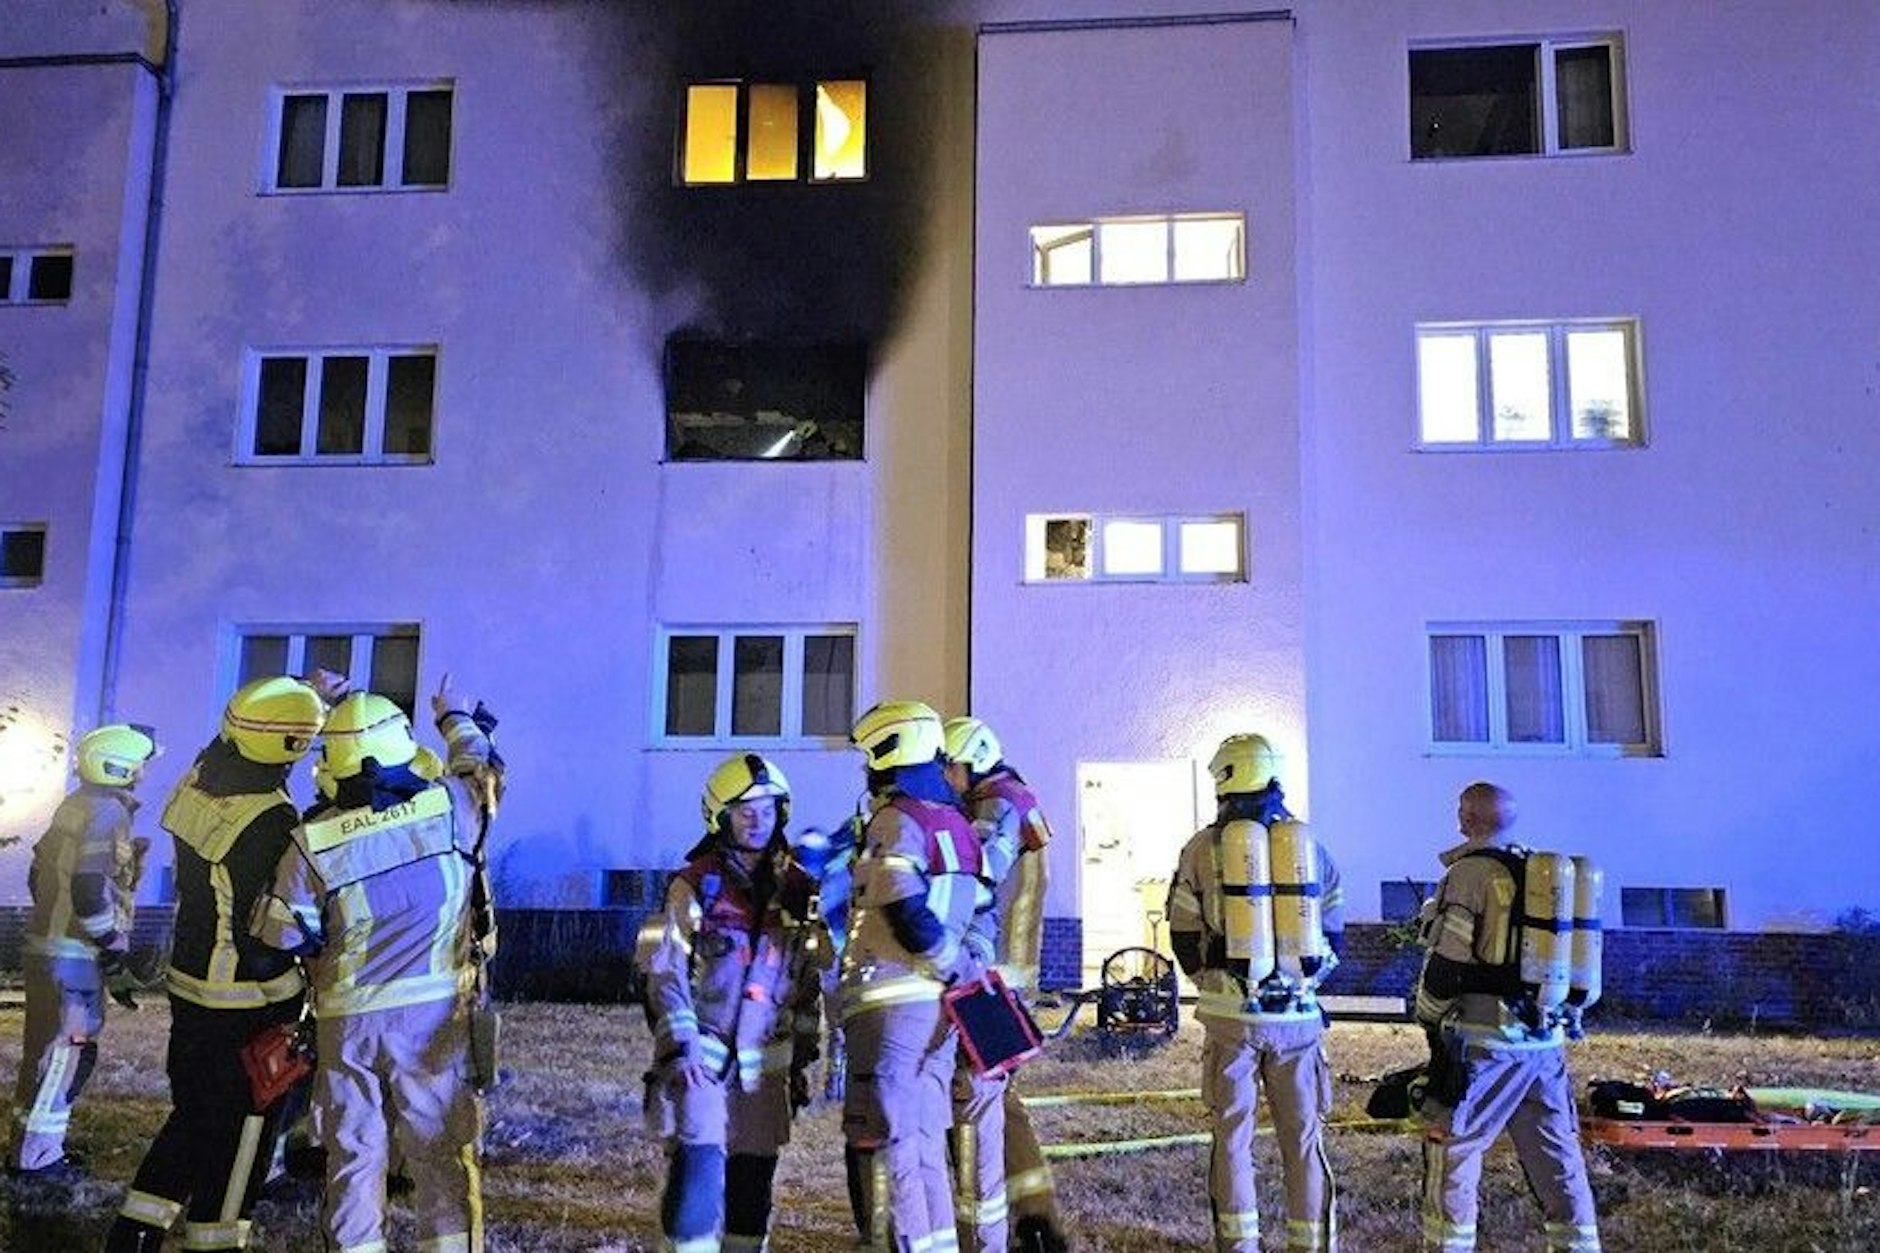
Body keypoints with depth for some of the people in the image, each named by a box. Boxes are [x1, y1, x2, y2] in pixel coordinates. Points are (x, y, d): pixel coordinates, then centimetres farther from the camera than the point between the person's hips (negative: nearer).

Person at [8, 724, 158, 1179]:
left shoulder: (73, 806, 13)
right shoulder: (107, 812, -17)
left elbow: (39, 875, 19)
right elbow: (91, 891, -24)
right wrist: (115, 958, -17)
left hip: (45, 943, 10)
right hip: (75, 956, -10)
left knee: (45, 1046, 18)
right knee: (67, 1051, -2)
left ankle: (30, 1140, 28)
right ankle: (37, 1155, 5)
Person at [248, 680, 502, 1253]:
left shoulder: (313, 843, -9)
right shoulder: (451, 808, -9)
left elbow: (281, 941, -3)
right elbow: (483, 768, 14)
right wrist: (458, 719, 32)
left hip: (346, 1021, 1)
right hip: (433, 1013, -1)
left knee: (353, 1156, 13)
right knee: (442, 1158, 7)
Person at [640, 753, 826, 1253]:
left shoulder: (798, 889, 7)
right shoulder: (695, 884, -3)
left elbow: (808, 982, 13)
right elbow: (665, 972, -5)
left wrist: (801, 1060, 12)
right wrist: (680, 1046, -14)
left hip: (766, 1062, 4)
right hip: (700, 1056, -4)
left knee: (752, 1187, 7)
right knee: (699, 1173, -13)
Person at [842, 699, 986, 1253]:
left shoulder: (896, 820, -11)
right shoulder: (957, 823, 14)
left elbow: (908, 915, -20)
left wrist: (963, 969, -10)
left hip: (890, 1003, -8)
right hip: (938, 1005, 8)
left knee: (888, 1142, -3)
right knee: (926, 1143, 15)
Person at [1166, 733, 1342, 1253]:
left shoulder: (1205, 847, -2)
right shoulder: (1310, 844, 4)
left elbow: (1185, 940, 4)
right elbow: (1332, 936, 12)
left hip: (1232, 1014, -2)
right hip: (1299, 1015, 2)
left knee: (1233, 1136, 8)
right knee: (1303, 1138, 10)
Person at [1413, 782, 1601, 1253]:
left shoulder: (1471, 871, -10)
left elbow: (1445, 963, -13)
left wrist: (1430, 1020, 2)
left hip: (1485, 1041, -7)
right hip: (1545, 1042, 7)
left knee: (1451, 1154, 2)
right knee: (1558, 1161, 13)